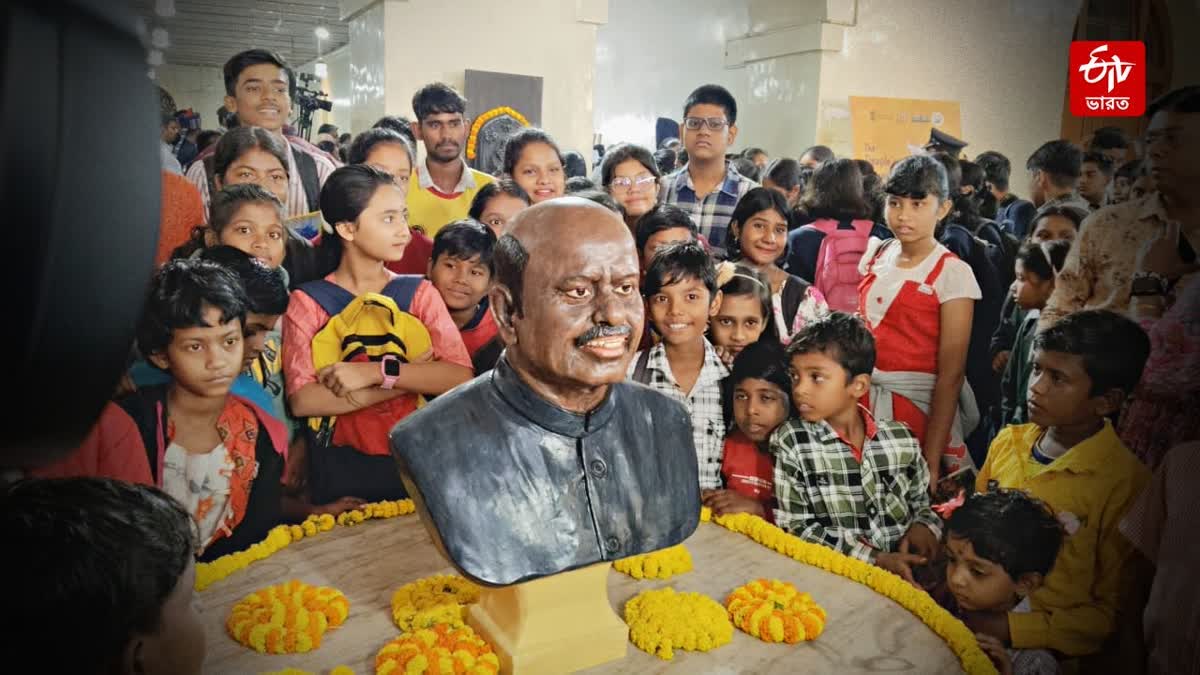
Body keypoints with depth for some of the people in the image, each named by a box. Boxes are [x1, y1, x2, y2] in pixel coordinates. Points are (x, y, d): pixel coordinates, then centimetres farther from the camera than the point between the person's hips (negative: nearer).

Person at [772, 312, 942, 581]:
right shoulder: (791, 443, -5)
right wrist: (874, 558, -12)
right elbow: (795, 527, -6)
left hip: (906, 570, 4)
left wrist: (924, 526, -4)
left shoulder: (901, 438, 4)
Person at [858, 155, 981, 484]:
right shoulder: (876, 255, 6)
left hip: (918, 406, -4)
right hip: (862, 397, 4)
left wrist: (932, 463, -16)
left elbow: (950, 375, -12)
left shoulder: (952, 273, -9)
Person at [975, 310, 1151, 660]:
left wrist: (1008, 628, -16)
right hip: (971, 617, 5)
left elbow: (1114, 614, -7)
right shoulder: (1007, 441, 5)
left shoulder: (1127, 485, -11)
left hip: (1042, 647, -5)